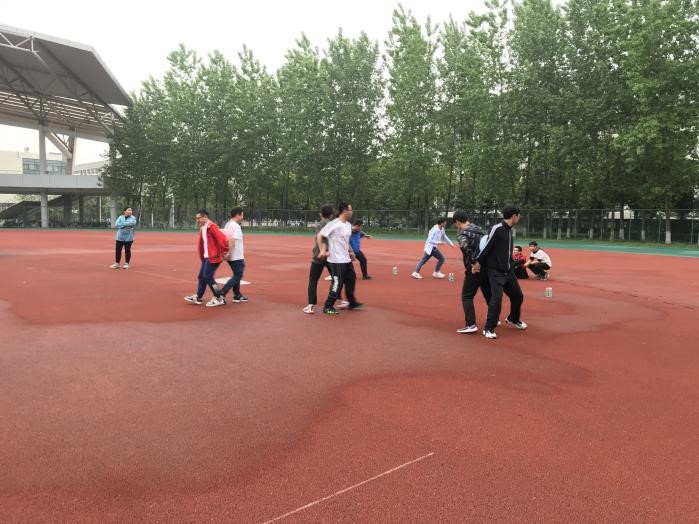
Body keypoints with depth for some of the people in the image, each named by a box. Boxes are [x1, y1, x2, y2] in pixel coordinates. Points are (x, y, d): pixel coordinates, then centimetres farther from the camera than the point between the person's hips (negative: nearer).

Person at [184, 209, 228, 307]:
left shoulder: (211, 227, -17)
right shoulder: (202, 228, 14)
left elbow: (222, 238, -26)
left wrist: (225, 251, -20)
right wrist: (202, 256, 20)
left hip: (213, 257, -10)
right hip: (206, 257, 10)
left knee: (208, 277, -9)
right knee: (201, 276, 14)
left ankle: (219, 298, 0)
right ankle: (198, 297, 25)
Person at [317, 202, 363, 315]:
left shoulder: (348, 225, 10)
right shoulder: (333, 224, -17)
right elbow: (319, 236, -14)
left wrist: (350, 251, 18)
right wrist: (322, 250, -20)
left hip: (347, 259, 9)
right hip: (336, 260, -9)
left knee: (351, 279, 17)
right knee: (337, 284, -5)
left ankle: (352, 303, 33)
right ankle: (328, 306, 8)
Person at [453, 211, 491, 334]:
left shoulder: (462, 234, -9)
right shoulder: (478, 229, 14)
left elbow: (466, 248, -27)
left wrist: (472, 263, -17)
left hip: (475, 268, -7)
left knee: (467, 297, 1)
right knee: (489, 295, 22)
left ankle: (471, 324, -9)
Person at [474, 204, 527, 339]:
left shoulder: (509, 230, 10)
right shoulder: (497, 229, -17)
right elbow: (486, 247, -15)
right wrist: (478, 262, -12)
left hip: (509, 270, 8)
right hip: (495, 271, -8)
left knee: (518, 295, 17)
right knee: (497, 298, -15)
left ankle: (513, 319, 43)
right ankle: (489, 329, -1)